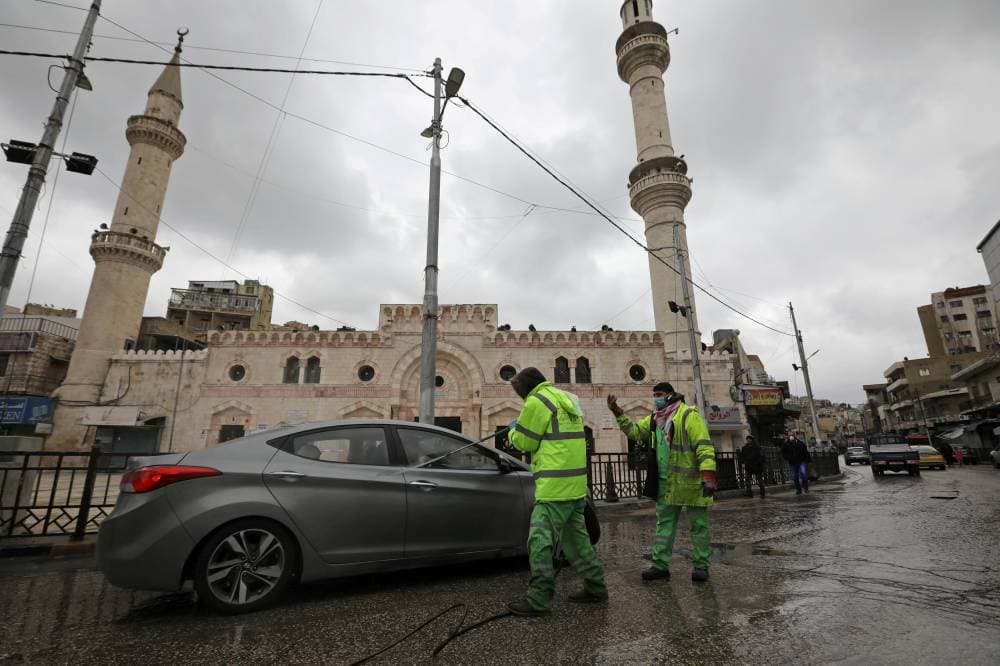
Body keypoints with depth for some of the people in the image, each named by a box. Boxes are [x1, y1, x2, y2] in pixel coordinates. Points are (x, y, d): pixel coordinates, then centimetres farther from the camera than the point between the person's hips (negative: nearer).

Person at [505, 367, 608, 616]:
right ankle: (595, 588, 28)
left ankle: (538, 599, 4)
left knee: (541, 543, -2)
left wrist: (512, 430, 11)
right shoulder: (566, 399, 17)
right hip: (575, 485, 10)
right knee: (576, 538, 19)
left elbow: (524, 442, -8)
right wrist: (523, 427, 19)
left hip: (554, 487, -10)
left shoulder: (537, 402, -12)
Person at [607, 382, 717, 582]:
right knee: (664, 524, 11)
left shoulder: (689, 415, -13)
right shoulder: (654, 420, 11)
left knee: (699, 525, 8)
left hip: (691, 482, -7)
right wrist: (617, 412, 5)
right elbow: (634, 431, 14)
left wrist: (708, 477, -25)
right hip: (666, 484, 7)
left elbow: (704, 446, -18)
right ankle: (660, 565, 18)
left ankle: (701, 566, 21)